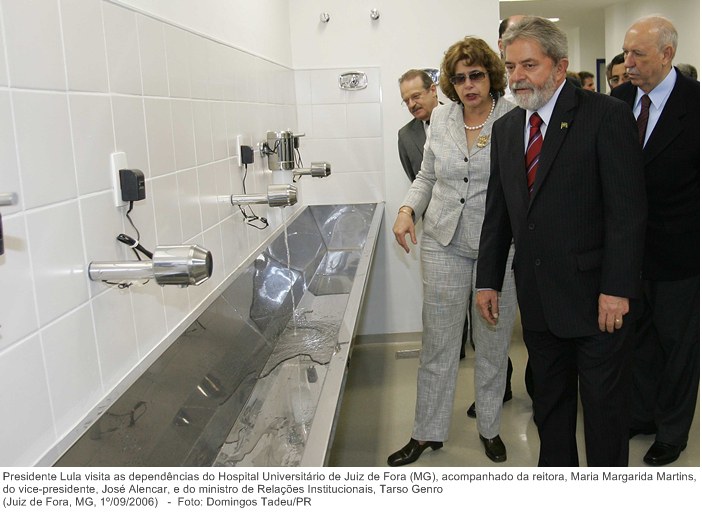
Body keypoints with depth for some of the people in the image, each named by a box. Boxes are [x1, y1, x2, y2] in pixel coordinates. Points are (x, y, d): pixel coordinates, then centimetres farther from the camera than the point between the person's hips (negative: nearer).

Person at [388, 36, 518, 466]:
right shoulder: (441, 118, 5)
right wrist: (408, 209, -1)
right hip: (445, 242, 3)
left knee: (494, 342, 12)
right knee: (438, 342, 7)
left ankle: (490, 428, 32)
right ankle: (428, 432, 23)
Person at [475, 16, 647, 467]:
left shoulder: (607, 116, -10)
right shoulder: (506, 128, 10)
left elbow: (628, 209, -14)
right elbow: (497, 210, 13)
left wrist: (617, 289, -18)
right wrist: (489, 280, 11)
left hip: (596, 297, -5)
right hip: (538, 297, 6)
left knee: (605, 404, 9)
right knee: (549, 400, 18)